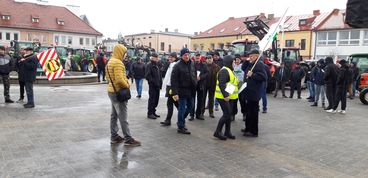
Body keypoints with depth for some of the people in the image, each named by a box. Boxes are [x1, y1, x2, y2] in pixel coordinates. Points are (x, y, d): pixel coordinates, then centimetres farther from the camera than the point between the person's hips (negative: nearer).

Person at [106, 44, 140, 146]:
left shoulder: (110, 62, 13)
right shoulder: (118, 63, -19)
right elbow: (120, 79, -28)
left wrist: (113, 83, 11)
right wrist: (127, 85, -12)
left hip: (112, 91, 10)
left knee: (114, 115, 15)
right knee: (123, 117, -5)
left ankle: (114, 137, 22)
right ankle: (128, 139, 1)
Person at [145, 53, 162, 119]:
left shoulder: (156, 65, 18)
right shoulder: (149, 65, -9)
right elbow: (147, 76, -18)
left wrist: (160, 83, 11)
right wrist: (153, 82, -20)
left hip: (157, 86, 8)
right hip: (152, 86, -8)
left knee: (156, 99, 12)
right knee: (152, 99, -4)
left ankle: (153, 112, 23)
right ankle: (150, 113, 5)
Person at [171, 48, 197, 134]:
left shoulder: (192, 64, 8)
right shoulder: (178, 66, -12)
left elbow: (195, 75, 19)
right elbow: (174, 80, -15)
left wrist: (195, 84, 11)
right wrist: (175, 92, -20)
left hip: (191, 90, 7)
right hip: (182, 91, -7)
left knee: (189, 107, 17)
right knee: (182, 109, -1)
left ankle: (181, 121, 36)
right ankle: (181, 127, 11)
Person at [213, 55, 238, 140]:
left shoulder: (229, 70, 17)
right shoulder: (224, 71, -16)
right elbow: (221, 84, -25)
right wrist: (225, 95, -28)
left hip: (230, 97, 10)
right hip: (224, 97, -10)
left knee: (229, 114, 12)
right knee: (226, 114, -9)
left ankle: (227, 132, 21)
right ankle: (217, 132, 1)